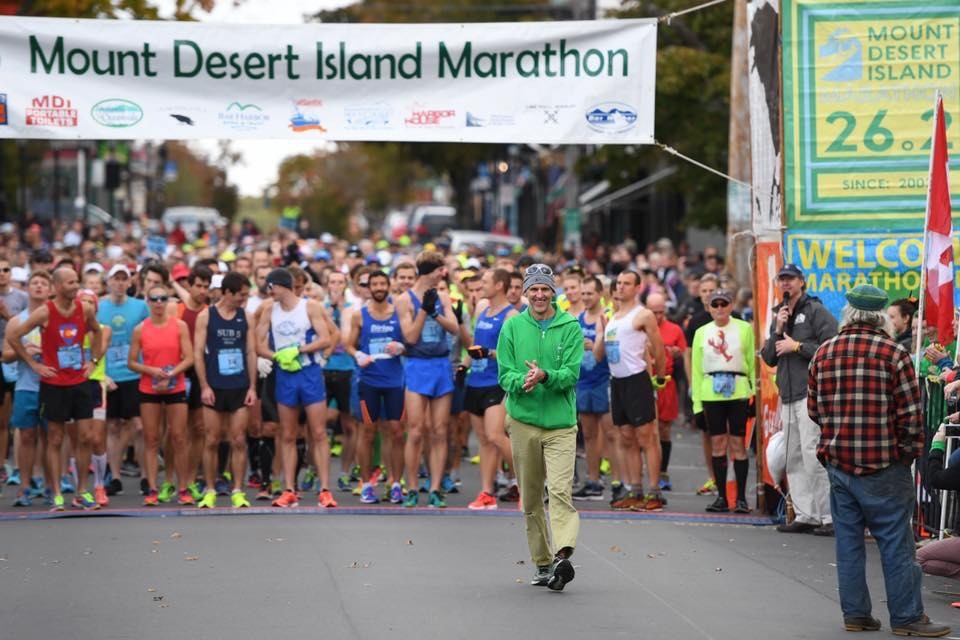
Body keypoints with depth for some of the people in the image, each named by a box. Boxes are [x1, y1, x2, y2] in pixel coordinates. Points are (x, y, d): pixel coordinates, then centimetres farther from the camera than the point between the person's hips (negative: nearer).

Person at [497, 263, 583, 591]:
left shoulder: (570, 327, 0)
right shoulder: (512, 327, 6)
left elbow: (571, 374, -7)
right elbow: (505, 373, 1)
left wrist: (545, 376, -26)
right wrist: (522, 381, -21)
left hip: (561, 422, -2)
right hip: (523, 420, 3)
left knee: (560, 490, -18)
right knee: (530, 498, 8)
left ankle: (562, 555, -29)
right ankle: (542, 563, 17)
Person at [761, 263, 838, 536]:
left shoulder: (816, 311, -2)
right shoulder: (779, 314, 20)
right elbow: (768, 358, 16)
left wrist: (797, 346, -11)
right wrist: (777, 330, 1)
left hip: (811, 393, -8)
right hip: (788, 396, 8)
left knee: (813, 456, -13)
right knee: (794, 460, 7)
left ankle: (829, 516, -12)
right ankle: (805, 515, 11)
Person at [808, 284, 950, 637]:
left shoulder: (823, 353, 4)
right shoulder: (893, 353, -10)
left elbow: (814, 408, 9)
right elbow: (910, 413, -9)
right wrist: (911, 450, 5)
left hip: (838, 462, 5)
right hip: (883, 464, -5)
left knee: (848, 540, 11)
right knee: (895, 542, 1)